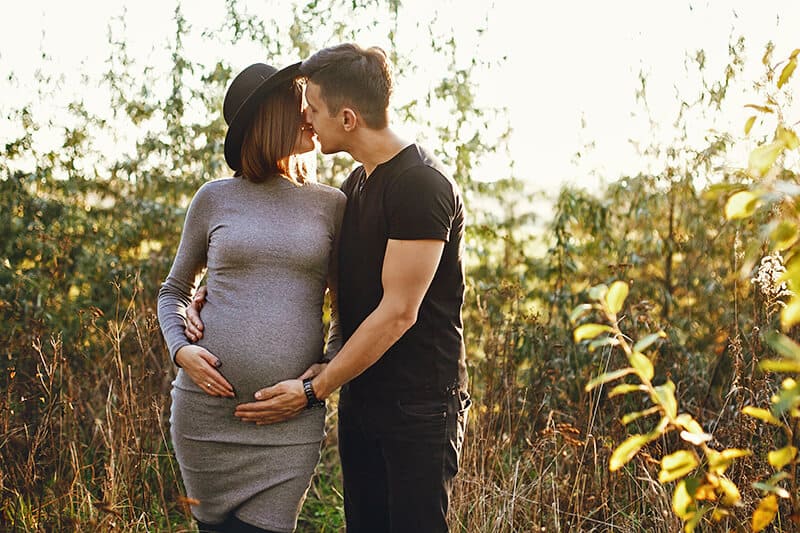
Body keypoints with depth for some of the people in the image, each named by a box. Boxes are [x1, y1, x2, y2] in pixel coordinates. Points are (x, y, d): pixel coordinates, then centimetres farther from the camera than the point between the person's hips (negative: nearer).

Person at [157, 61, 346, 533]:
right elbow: (175, 290, 15)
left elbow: (347, 307, 13)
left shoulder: (331, 205, 6)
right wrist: (179, 349, -3)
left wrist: (328, 367, -4)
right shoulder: (215, 199, 5)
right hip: (209, 404, 0)